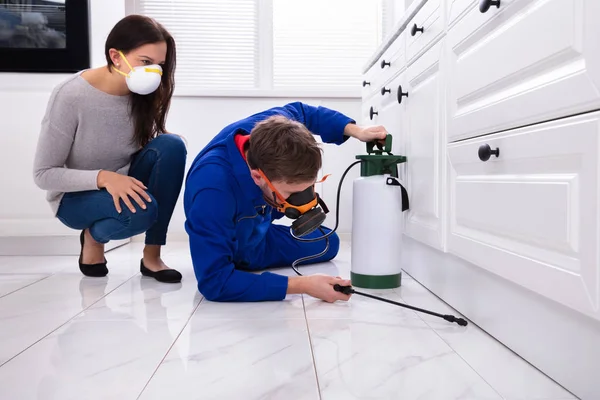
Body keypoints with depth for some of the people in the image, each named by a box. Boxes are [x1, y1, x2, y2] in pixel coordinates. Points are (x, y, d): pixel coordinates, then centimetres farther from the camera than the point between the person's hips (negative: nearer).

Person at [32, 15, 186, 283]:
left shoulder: (145, 94, -10)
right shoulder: (70, 97, -23)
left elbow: (158, 148, 0)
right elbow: (43, 174, -19)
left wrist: (172, 152, -23)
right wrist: (103, 178, -34)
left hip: (126, 184, 5)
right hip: (76, 197, -4)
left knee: (171, 145, -25)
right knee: (142, 209, -36)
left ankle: (151, 257, -16)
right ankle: (93, 236, 2)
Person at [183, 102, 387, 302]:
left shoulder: (271, 126, -31)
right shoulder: (212, 192, -50)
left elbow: (300, 111, -6)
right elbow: (214, 281, -48)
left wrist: (356, 131, -19)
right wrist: (302, 285, -52)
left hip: (255, 222, 6)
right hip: (239, 250, -5)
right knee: (325, 245, 7)